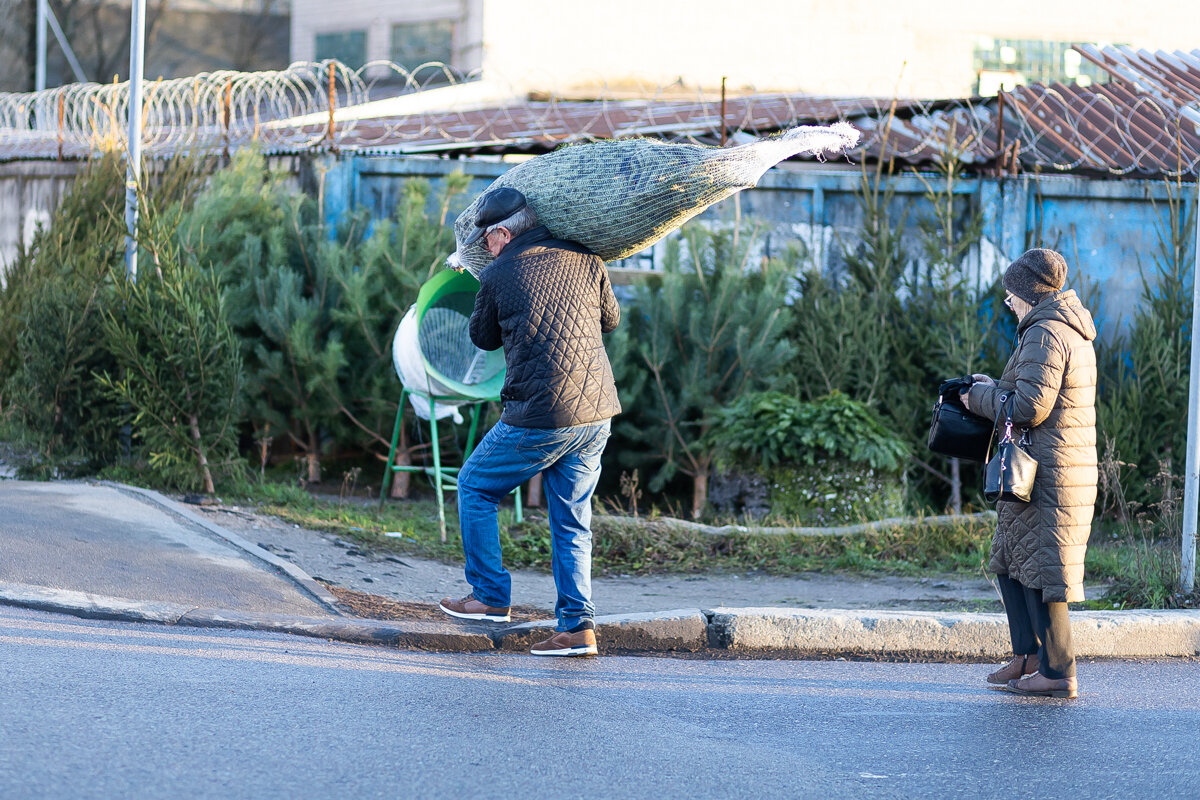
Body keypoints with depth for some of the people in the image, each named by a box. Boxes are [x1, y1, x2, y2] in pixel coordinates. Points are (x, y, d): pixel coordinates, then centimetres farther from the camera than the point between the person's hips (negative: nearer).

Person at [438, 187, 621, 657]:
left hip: (540, 416, -5)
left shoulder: (498, 275, -5)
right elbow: (610, 321, 22)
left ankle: (490, 597, 15)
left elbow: (484, 339, 13)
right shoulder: (585, 261, 5)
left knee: (475, 487, 15)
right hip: (596, 413, 5)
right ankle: (577, 627, 6)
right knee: (572, 522, 12)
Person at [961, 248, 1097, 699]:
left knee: (1039, 567, -6)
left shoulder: (1044, 335, -15)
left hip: (1045, 474, -10)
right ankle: (1028, 657, 21)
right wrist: (991, 388, 16)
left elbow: (1029, 407, -21)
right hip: (1072, 468, 10)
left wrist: (981, 398, -6)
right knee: (1010, 560, 17)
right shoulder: (1075, 333, 17)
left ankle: (1057, 671, -4)